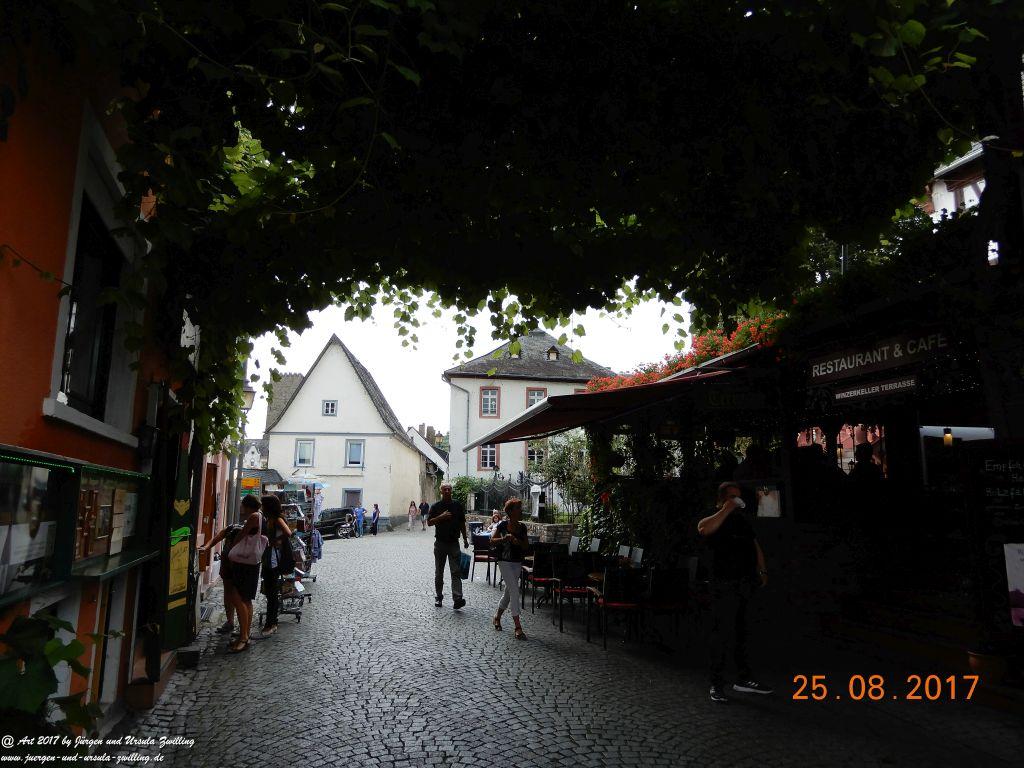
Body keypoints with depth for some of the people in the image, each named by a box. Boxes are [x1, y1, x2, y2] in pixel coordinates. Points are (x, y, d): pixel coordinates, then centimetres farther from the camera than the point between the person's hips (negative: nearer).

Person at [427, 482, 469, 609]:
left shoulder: (457, 505, 5)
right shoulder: (436, 506, 2)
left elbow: (462, 524, 12)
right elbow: (429, 522, -3)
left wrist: (465, 539, 11)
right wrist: (441, 517, -17)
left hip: (454, 543, 0)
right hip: (440, 542, 1)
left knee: (456, 572, -10)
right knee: (439, 572, 10)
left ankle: (457, 599, -17)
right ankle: (438, 597, 22)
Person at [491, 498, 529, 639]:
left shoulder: (522, 527, 4)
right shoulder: (503, 525, -10)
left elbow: (526, 546, 7)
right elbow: (492, 541, -6)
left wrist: (518, 542, -13)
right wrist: (504, 538, -22)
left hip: (518, 563, 6)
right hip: (505, 562, -6)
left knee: (508, 591, 16)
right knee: (514, 591, -12)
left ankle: (497, 617, 36)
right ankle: (518, 627, -10)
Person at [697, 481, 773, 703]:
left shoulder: (743, 521, 18)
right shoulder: (716, 519, -6)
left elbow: (755, 546, 23)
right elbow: (703, 528, -30)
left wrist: (762, 570, 12)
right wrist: (726, 510, -22)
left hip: (746, 583, 7)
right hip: (725, 584, -7)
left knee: (741, 633, 15)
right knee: (722, 633, -5)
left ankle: (744, 679, 26)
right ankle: (717, 685, 1)